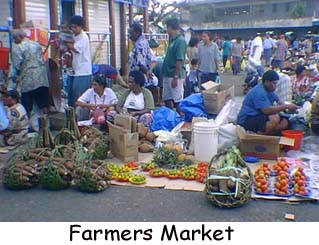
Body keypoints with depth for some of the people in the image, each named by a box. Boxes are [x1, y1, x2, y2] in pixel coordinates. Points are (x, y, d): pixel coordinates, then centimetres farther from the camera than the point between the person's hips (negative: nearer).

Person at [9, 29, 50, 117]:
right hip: (42, 80, 6)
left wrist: (13, 78, 5)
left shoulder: (17, 48, -6)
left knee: (27, 109, 2)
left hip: (28, 81, -6)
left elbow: (16, 66, -8)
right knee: (44, 106, 9)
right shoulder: (37, 44, 12)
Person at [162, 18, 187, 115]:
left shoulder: (180, 41, -15)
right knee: (167, 99, 15)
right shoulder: (172, 40, 13)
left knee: (177, 100, -1)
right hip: (167, 74, 9)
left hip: (175, 76, -9)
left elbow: (180, 60, -20)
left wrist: (176, 77, -22)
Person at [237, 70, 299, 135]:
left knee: (285, 122, -3)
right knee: (275, 118, -31)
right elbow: (267, 110, -30)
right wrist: (286, 106, -24)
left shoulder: (269, 90, 11)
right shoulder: (259, 92, -20)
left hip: (259, 118, 11)